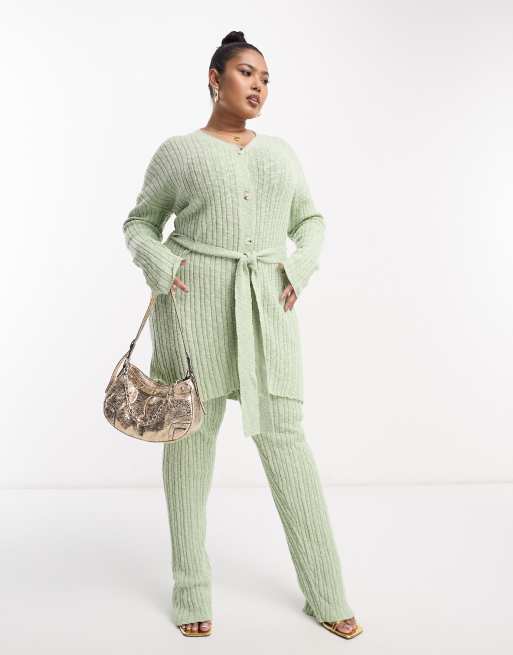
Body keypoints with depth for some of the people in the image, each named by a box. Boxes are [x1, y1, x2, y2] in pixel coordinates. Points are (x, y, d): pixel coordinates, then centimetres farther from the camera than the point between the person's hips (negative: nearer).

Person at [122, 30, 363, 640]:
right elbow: (140, 223, 12)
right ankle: (192, 591, 17)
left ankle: (325, 594, 11)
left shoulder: (281, 152, 16)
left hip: (266, 308, 2)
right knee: (190, 436, 2)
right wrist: (160, 267, -8)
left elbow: (310, 220, 22)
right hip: (193, 300, -2)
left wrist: (299, 269, 4)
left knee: (286, 439, 0)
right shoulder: (177, 152, 7)